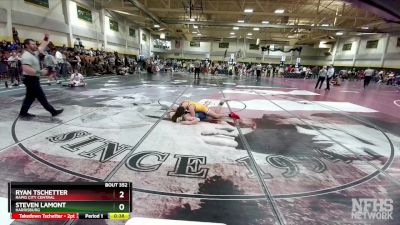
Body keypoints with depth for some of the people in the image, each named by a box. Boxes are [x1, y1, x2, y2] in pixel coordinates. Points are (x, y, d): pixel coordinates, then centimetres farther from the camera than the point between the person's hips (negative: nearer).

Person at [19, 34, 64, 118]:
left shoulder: (34, 53, 9)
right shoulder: (26, 56, -19)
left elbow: (42, 47, 22)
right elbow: (26, 69, -30)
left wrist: (46, 39, 11)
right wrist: (40, 72, -29)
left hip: (33, 79, 10)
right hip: (31, 79, -10)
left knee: (30, 96, 15)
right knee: (41, 97, -3)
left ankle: (23, 113, 23)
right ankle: (53, 111, 2)